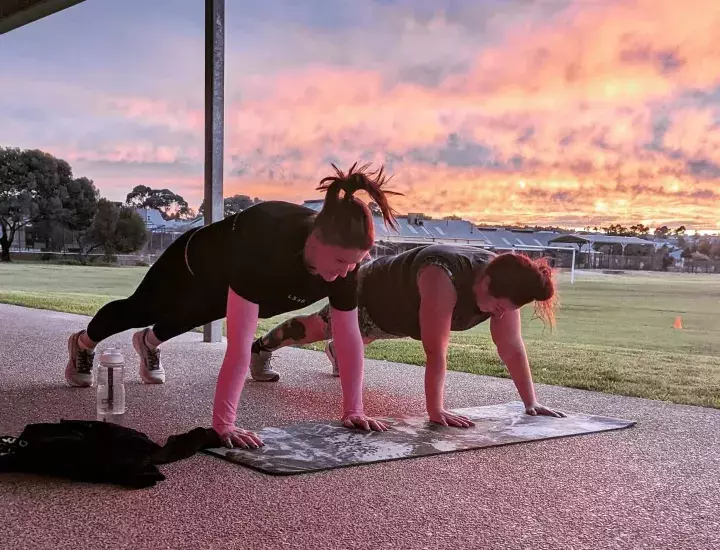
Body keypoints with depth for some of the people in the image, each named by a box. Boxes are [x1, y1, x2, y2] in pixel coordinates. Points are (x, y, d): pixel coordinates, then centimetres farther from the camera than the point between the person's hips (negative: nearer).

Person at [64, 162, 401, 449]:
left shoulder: (343, 257, -34)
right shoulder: (266, 246, -51)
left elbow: (349, 337, -25)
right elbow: (239, 344, -52)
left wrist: (353, 410, -23)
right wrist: (223, 424, -51)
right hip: (194, 264, -4)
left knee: (183, 321, 35)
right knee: (139, 310, 26)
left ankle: (148, 344, 70)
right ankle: (82, 344, 59)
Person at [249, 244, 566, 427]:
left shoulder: (502, 286, -28)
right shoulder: (443, 278, -50)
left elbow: (512, 348, -24)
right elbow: (436, 350, -51)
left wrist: (531, 403, -26)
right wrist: (435, 410, -51)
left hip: (403, 311, 6)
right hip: (371, 293, -6)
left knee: (358, 338, 38)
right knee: (319, 328, 22)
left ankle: (337, 352, 73)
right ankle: (262, 347, 50)